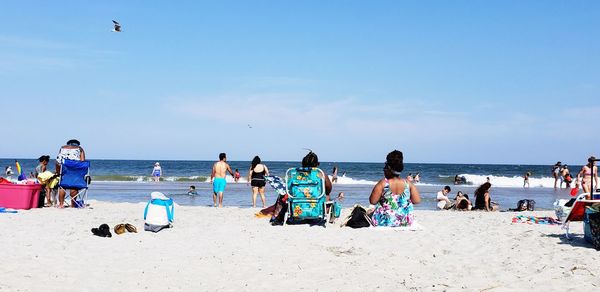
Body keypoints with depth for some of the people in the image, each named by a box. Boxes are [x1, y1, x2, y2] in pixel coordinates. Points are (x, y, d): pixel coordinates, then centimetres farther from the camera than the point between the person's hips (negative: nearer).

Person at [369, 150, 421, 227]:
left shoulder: (382, 183, -13)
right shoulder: (408, 184, -4)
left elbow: (373, 201, -13)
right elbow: (417, 200, -1)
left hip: (385, 221, -3)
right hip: (406, 222, 3)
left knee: (368, 214, 27)